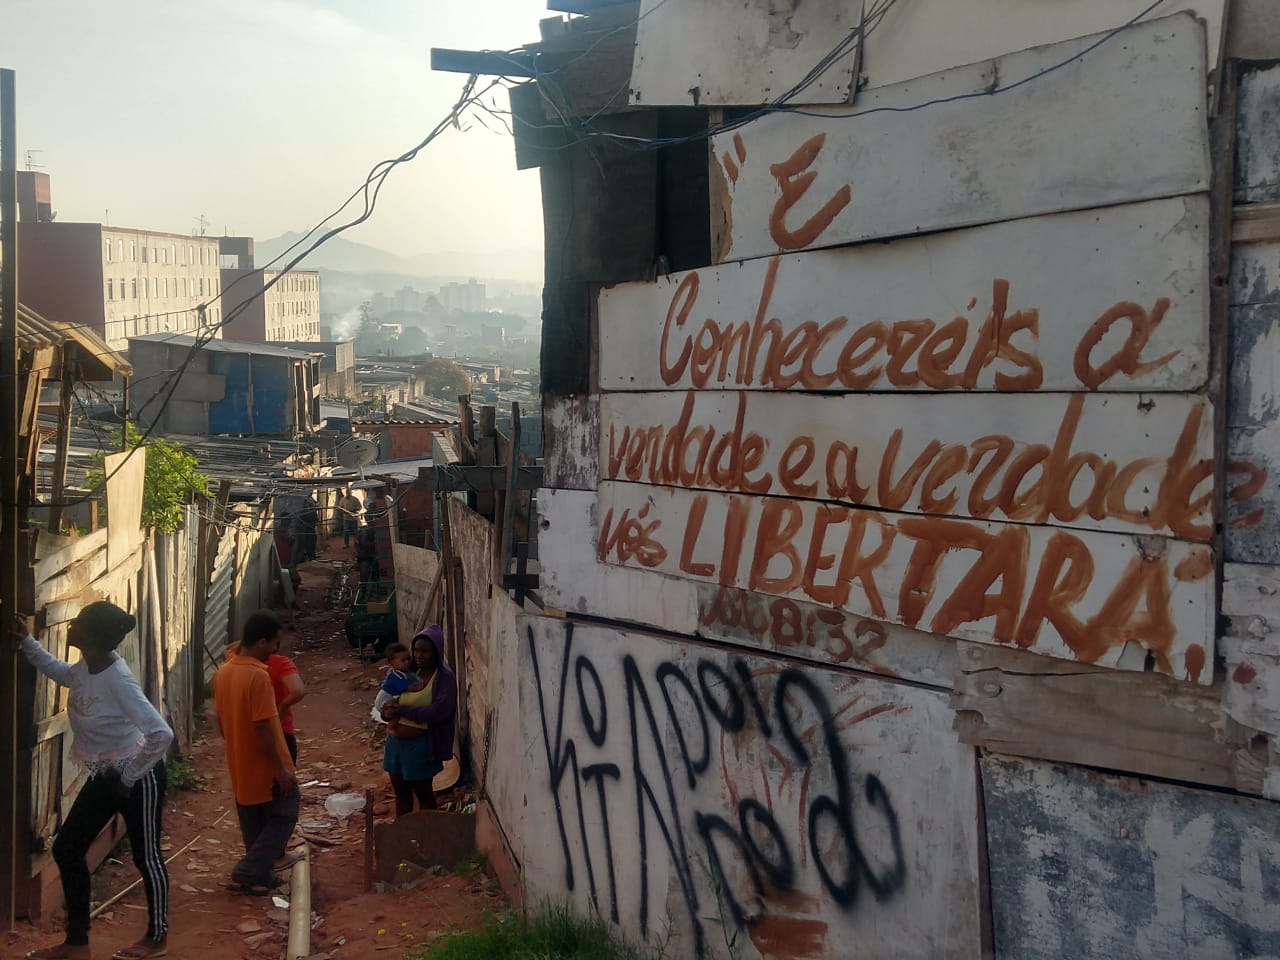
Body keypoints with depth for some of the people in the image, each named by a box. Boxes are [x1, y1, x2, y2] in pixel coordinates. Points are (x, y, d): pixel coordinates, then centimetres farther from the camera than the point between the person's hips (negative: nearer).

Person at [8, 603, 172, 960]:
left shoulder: (118, 680, -30)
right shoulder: (86, 667, -5)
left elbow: (162, 735, -33)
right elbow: (60, 672, 23)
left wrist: (130, 776, -21)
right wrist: (26, 643, 14)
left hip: (138, 776, -9)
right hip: (104, 775, 9)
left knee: (145, 855, 7)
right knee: (66, 849, 11)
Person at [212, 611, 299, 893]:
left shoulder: (222, 672, 3)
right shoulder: (258, 675, -24)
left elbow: (221, 721, 12)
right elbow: (263, 728, -24)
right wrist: (281, 768, -18)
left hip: (240, 765, 8)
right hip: (265, 766, -8)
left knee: (254, 824, 18)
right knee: (284, 816, 6)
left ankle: (261, 876, 26)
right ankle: (248, 873, 2)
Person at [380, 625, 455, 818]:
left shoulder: (444, 678, -14)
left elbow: (438, 712, -25)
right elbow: (386, 699, 13)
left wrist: (403, 710, -21)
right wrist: (390, 711, -12)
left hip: (420, 744, -6)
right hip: (395, 740, 6)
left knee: (423, 793, 9)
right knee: (401, 791, 18)